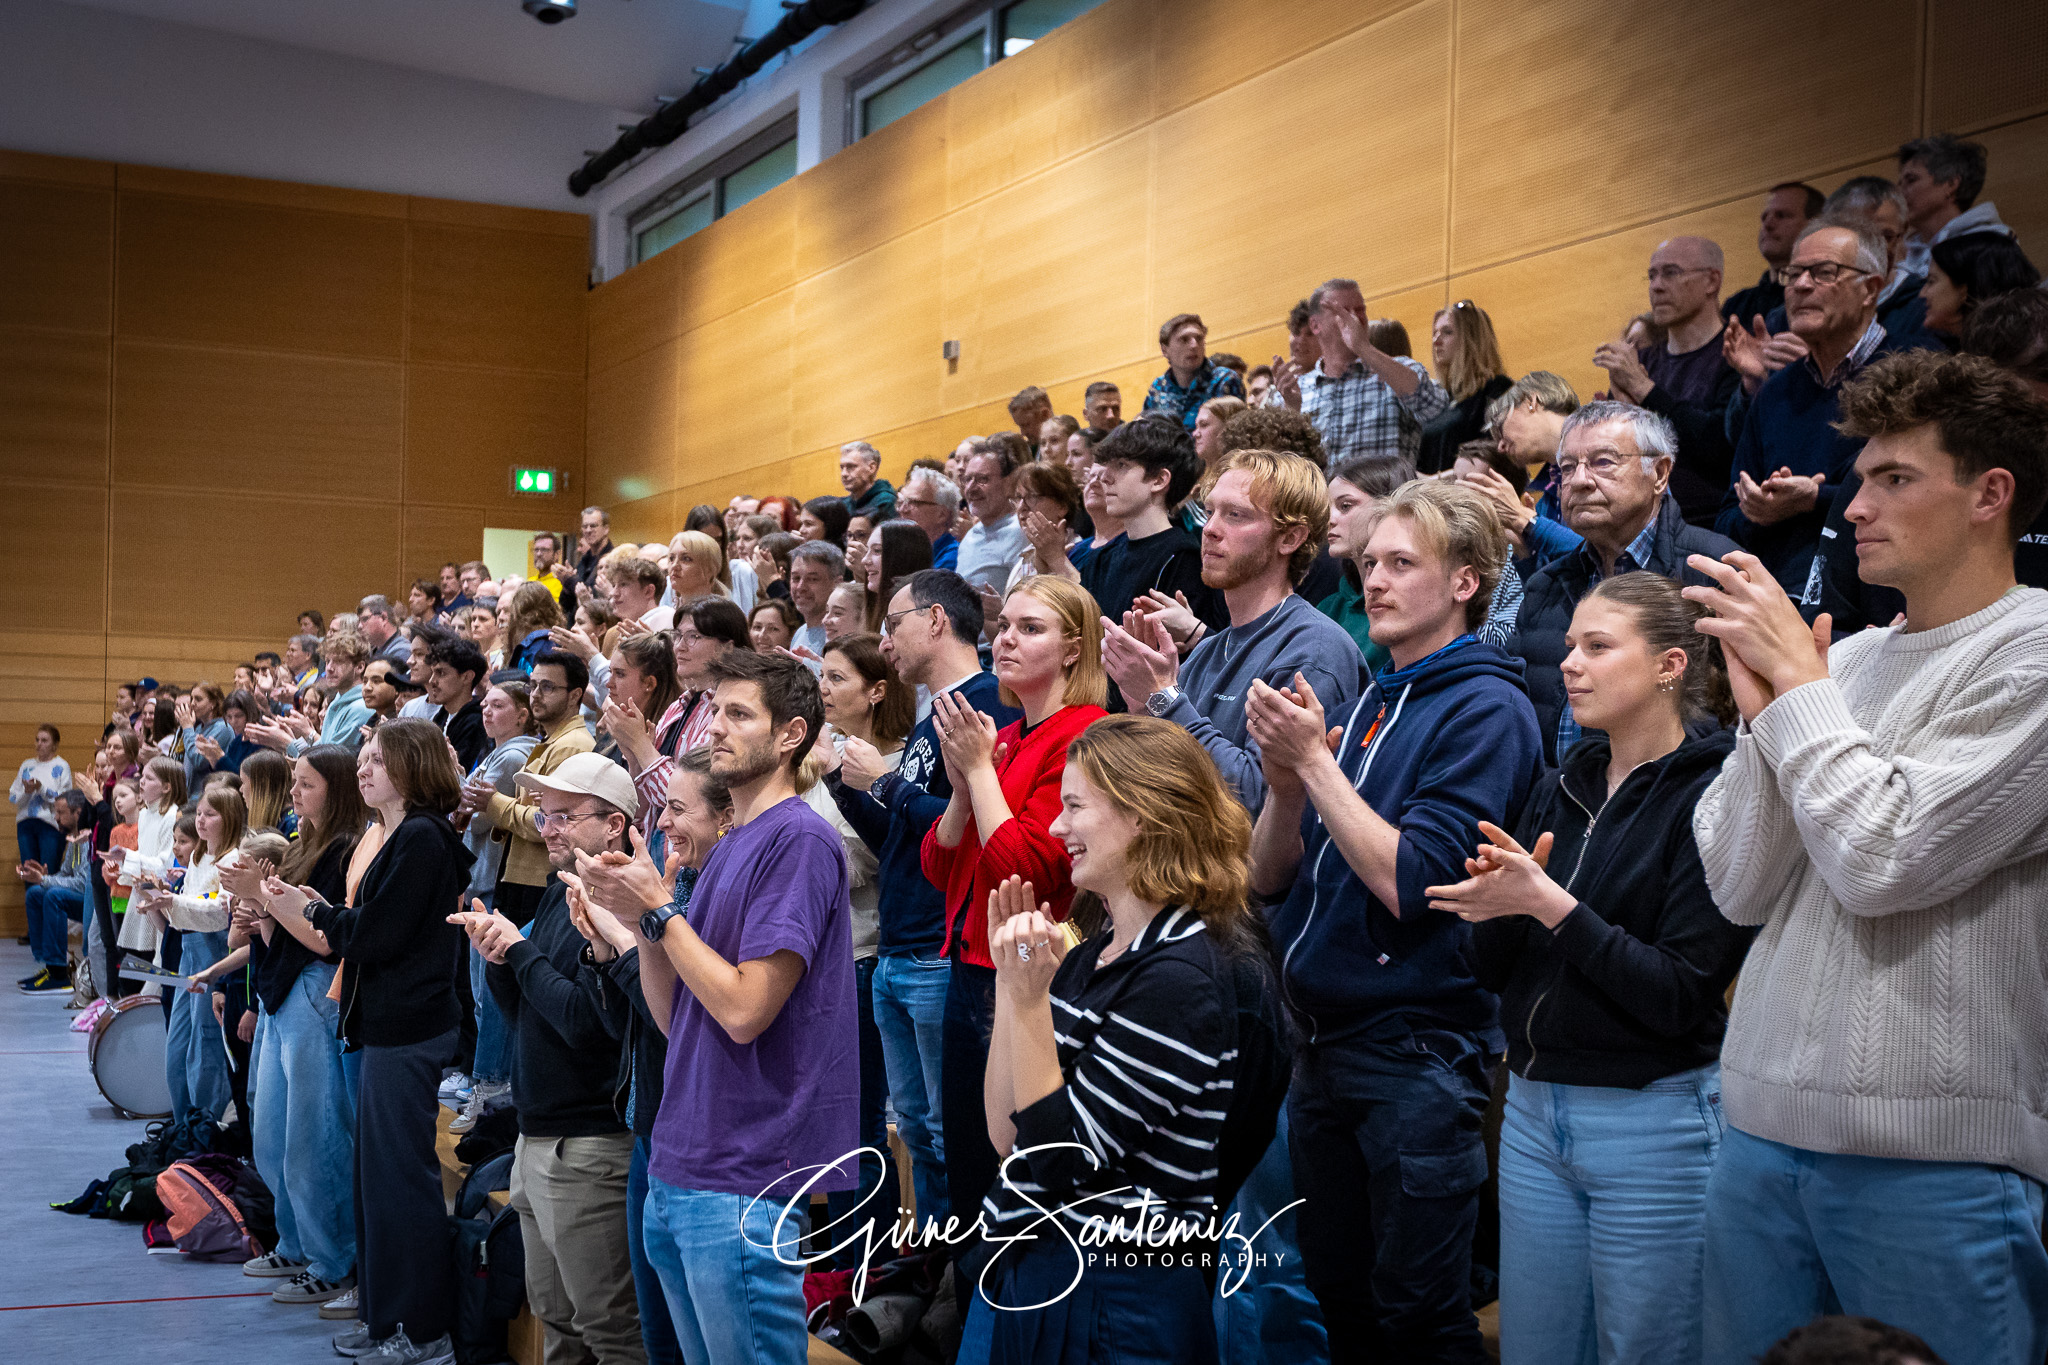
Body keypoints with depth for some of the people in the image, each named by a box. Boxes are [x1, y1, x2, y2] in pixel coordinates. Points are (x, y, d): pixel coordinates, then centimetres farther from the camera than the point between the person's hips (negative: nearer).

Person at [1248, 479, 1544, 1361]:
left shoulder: (1486, 710, -11)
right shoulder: (1361, 708, 11)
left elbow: (1413, 884, -21)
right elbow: (1270, 879, 9)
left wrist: (1315, 762, -17)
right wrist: (1285, 782, -10)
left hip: (1418, 1050, -7)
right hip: (1324, 1042, 7)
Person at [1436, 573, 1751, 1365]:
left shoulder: (1710, 796, -11)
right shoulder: (1559, 792, 9)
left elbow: (1680, 995, -17)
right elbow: (1495, 972, 9)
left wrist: (1552, 906, -23)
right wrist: (1499, 903, -12)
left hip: (1654, 1122, -6)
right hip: (1534, 1110, 7)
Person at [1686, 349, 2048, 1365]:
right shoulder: (1846, 659, 11)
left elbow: (1882, 860, -18)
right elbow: (1741, 889, 7)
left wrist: (1798, 681, -7)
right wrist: (1762, 707, -3)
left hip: (1935, 1158, -6)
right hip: (1762, 1129, 6)